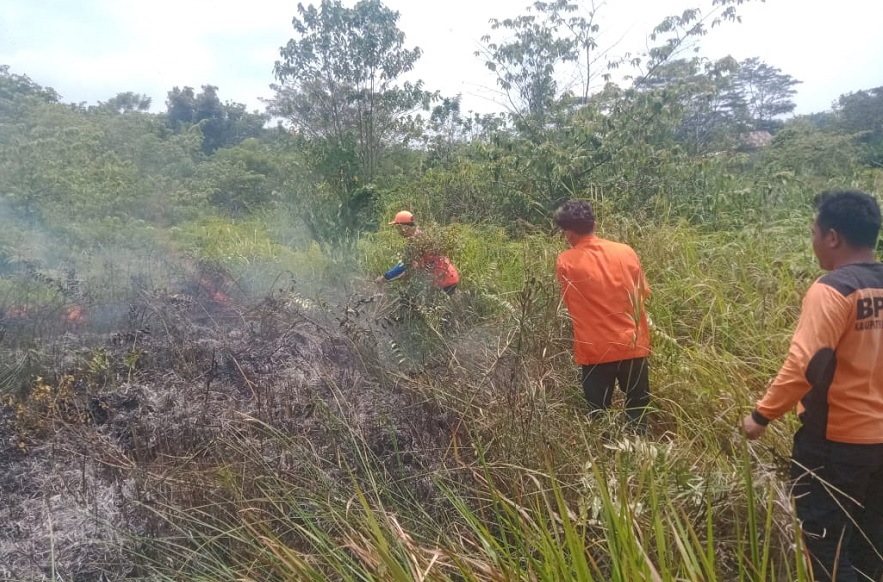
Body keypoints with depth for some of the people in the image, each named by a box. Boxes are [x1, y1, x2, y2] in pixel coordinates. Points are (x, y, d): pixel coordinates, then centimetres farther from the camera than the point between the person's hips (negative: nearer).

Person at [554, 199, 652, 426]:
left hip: (595, 350, -2)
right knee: (638, 411, 20)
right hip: (632, 344, 2)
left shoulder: (565, 262, -8)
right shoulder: (625, 251, -2)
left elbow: (567, 301, 3)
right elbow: (643, 293, 10)